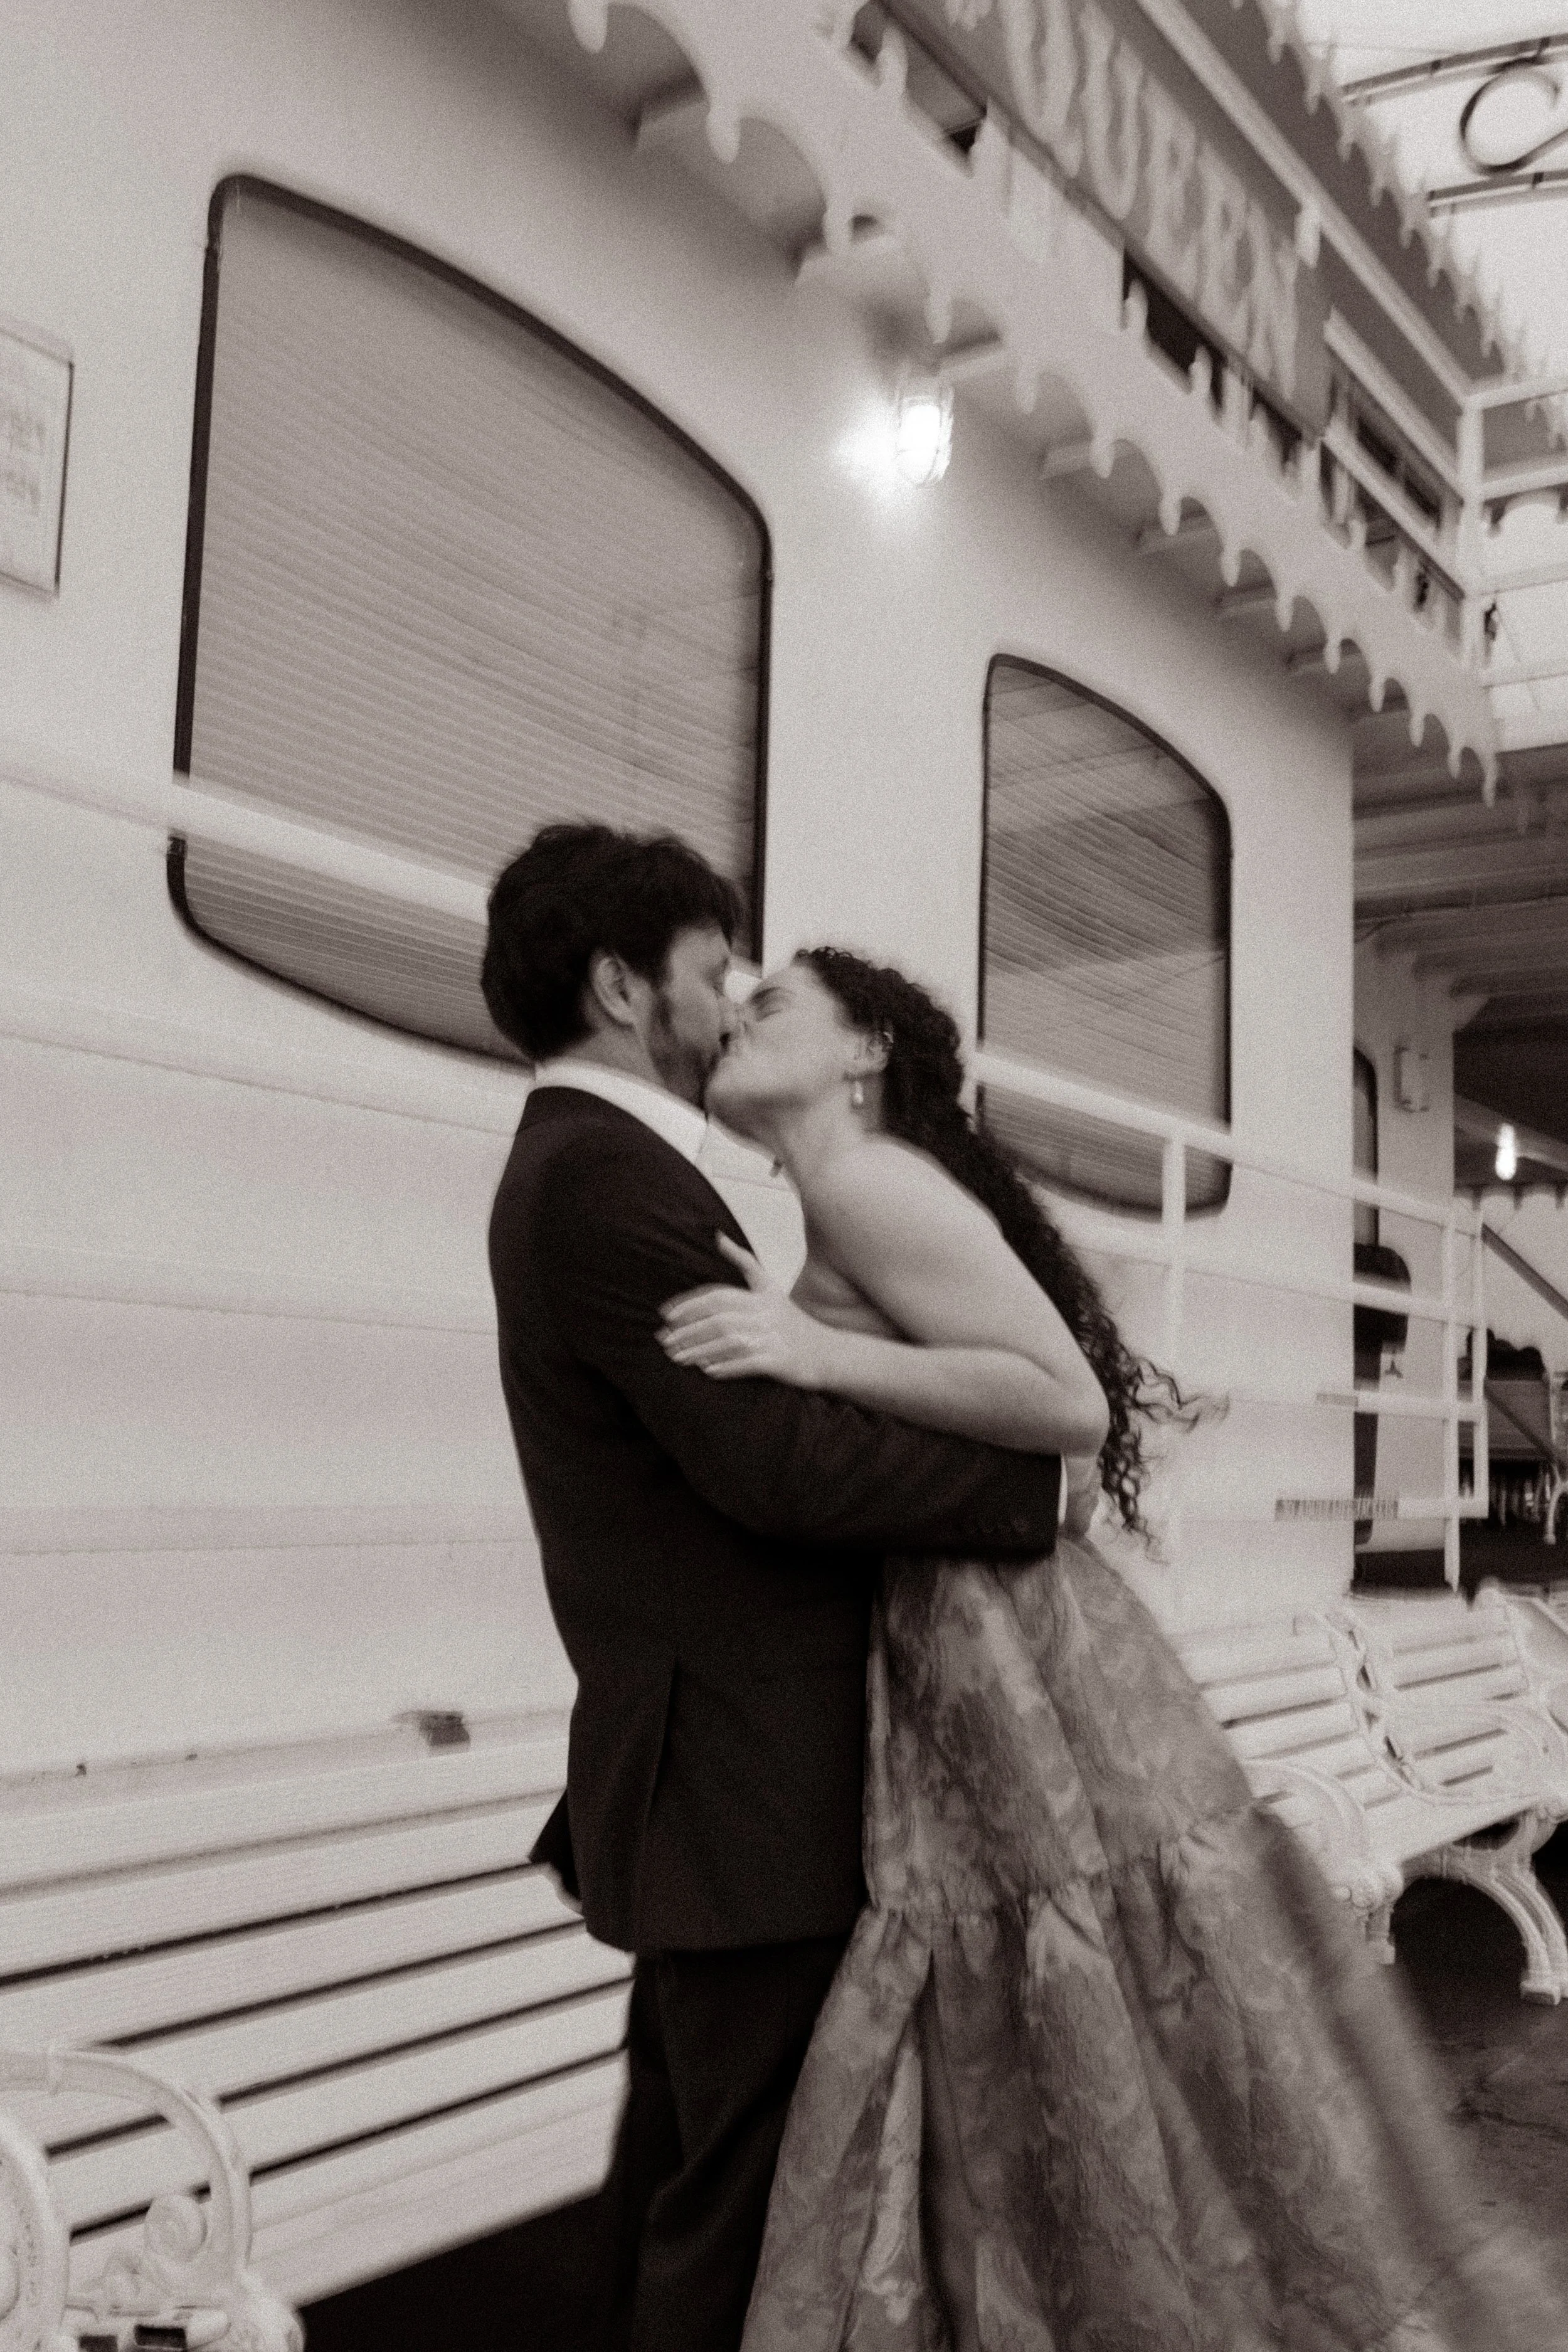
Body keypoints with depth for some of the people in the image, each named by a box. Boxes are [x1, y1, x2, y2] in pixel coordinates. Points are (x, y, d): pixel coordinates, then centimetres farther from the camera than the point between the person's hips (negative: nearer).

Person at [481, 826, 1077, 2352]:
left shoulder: (579, 1168, 15)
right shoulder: (610, 1178, -18)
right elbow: (778, 1462, -24)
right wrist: (1033, 1475, -15)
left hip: (696, 1760, 10)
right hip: (744, 1767, -10)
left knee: (684, 2140, 20)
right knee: (751, 2181, 0)